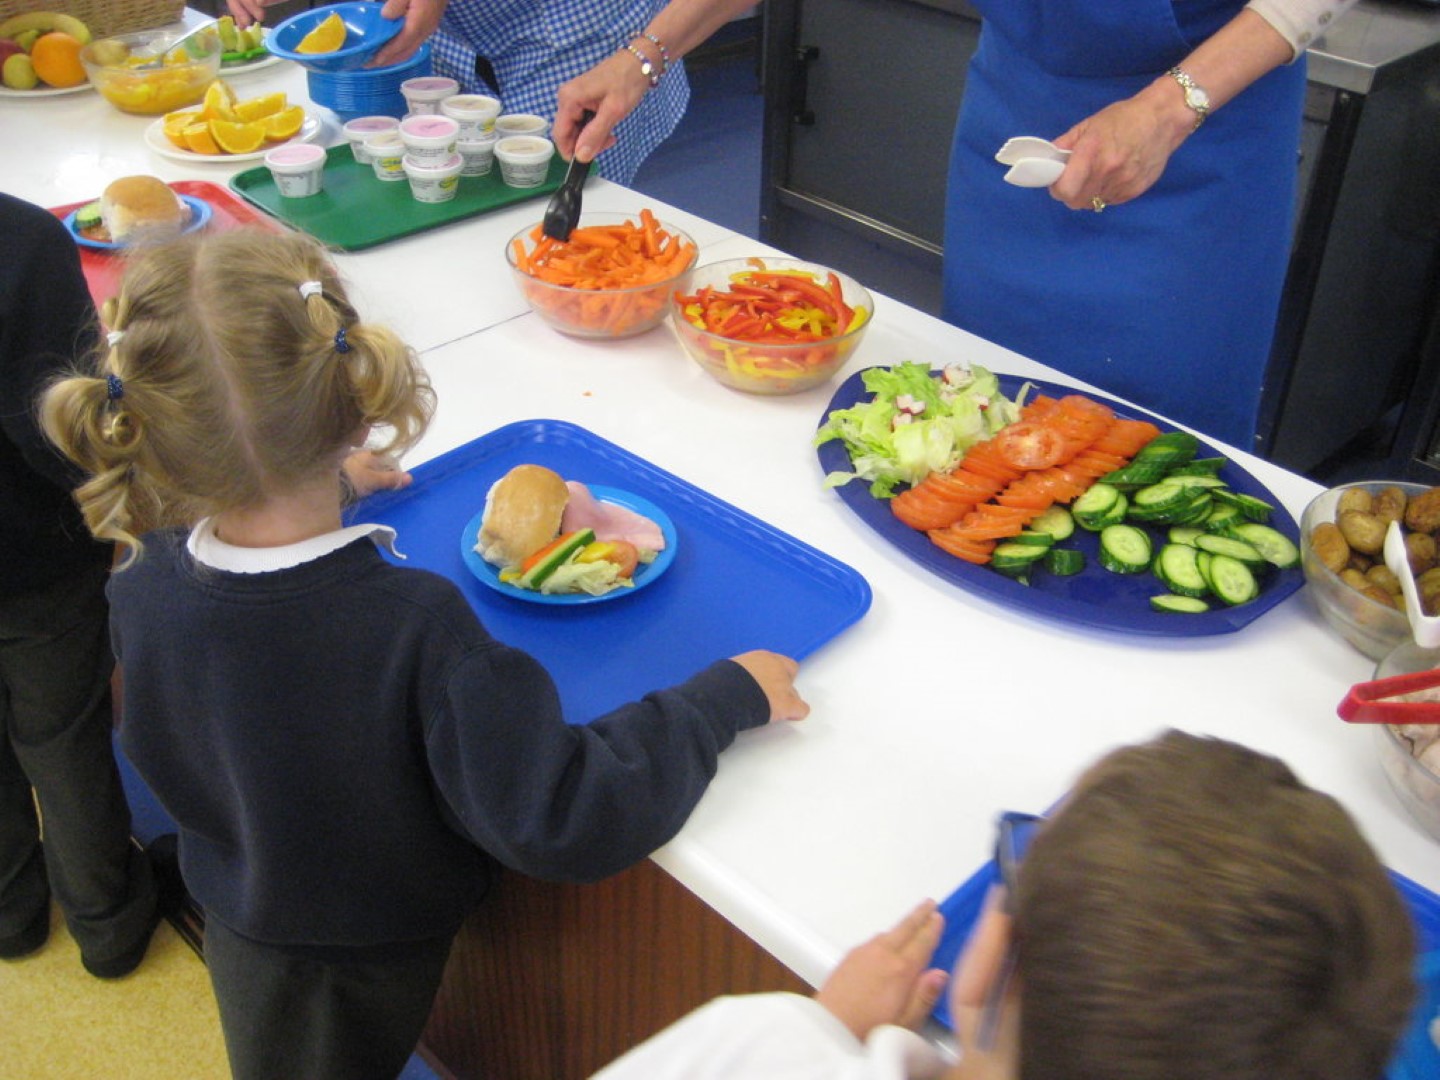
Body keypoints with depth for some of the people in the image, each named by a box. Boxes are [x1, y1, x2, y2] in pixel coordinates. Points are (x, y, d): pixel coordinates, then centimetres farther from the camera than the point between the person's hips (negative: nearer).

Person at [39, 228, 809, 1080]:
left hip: (243, 938, 4)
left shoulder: (142, 589, -23)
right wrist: (727, 695, -25)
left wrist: (321, 485, 3)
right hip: (383, 961, -3)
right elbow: (559, 825, -37)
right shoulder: (416, 627, -40)